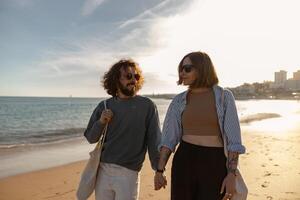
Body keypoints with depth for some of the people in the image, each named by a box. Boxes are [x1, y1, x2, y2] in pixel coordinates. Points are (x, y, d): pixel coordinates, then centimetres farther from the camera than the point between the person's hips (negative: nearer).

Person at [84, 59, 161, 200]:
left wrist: (159, 170, -11)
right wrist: (101, 122, -10)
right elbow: (90, 138, 7)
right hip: (102, 170, 3)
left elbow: (154, 140, -7)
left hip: (128, 173, -3)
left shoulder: (147, 106, -7)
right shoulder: (104, 106, 2)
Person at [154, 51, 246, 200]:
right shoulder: (179, 101, 4)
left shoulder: (224, 96, -2)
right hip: (184, 161, 2)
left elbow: (233, 138, -5)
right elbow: (168, 138, 4)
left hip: (215, 164, -2)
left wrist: (231, 175, -11)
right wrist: (159, 170, 0)